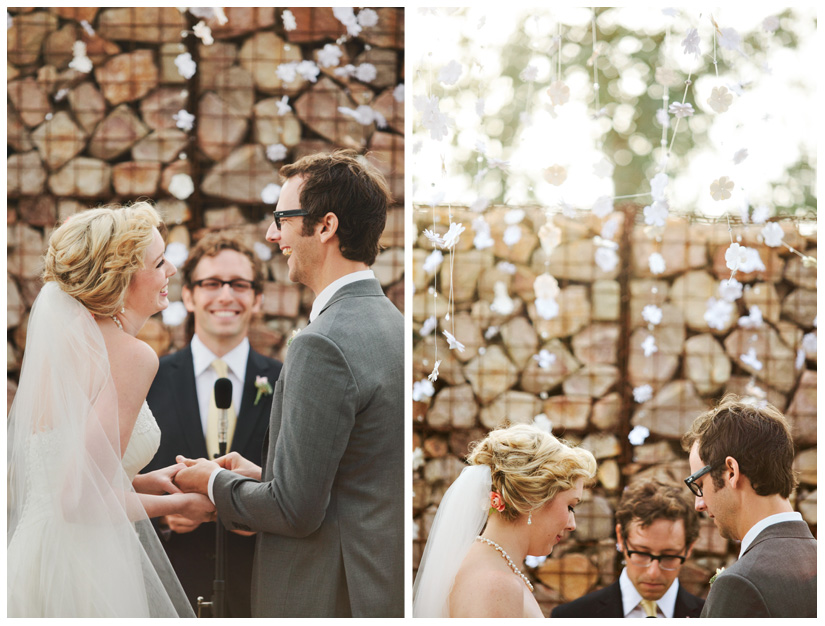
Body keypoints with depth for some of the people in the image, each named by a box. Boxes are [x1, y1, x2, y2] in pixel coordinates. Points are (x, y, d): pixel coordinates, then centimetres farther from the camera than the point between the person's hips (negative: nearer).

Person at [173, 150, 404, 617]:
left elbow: (297, 510, -20)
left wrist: (216, 483, -3)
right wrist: (262, 477, 14)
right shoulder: (392, 324, 9)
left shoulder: (323, 346, -19)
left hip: (329, 600, -9)